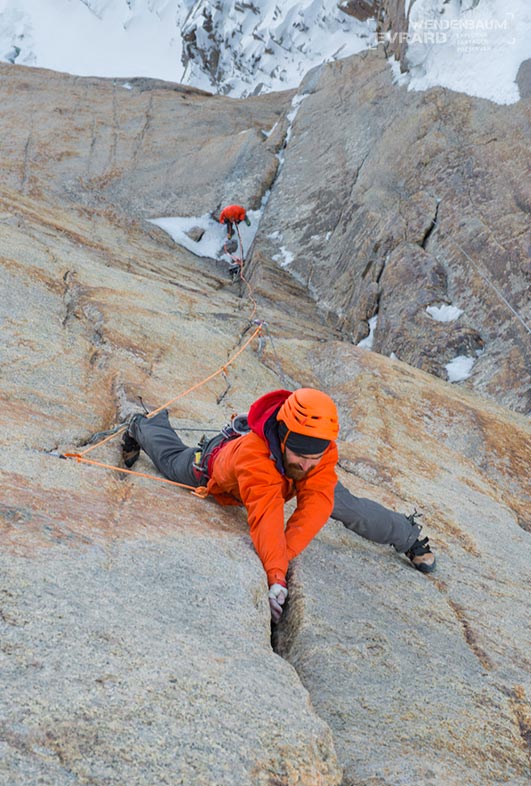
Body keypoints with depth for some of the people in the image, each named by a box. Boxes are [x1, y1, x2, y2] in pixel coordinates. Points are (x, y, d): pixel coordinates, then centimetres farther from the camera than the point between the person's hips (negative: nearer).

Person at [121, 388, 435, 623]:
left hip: (284, 479, 3)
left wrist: (284, 555, -56)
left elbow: (315, 506, -46)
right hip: (217, 461, -2)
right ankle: (142, 426, 59)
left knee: (347, 507, 3)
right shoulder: (253, 452, -52)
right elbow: (266, 515, -60)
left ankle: (407, 535, 32)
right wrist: (276, 576, -68)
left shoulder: (325, 451, -40)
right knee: (171, 459, 27)